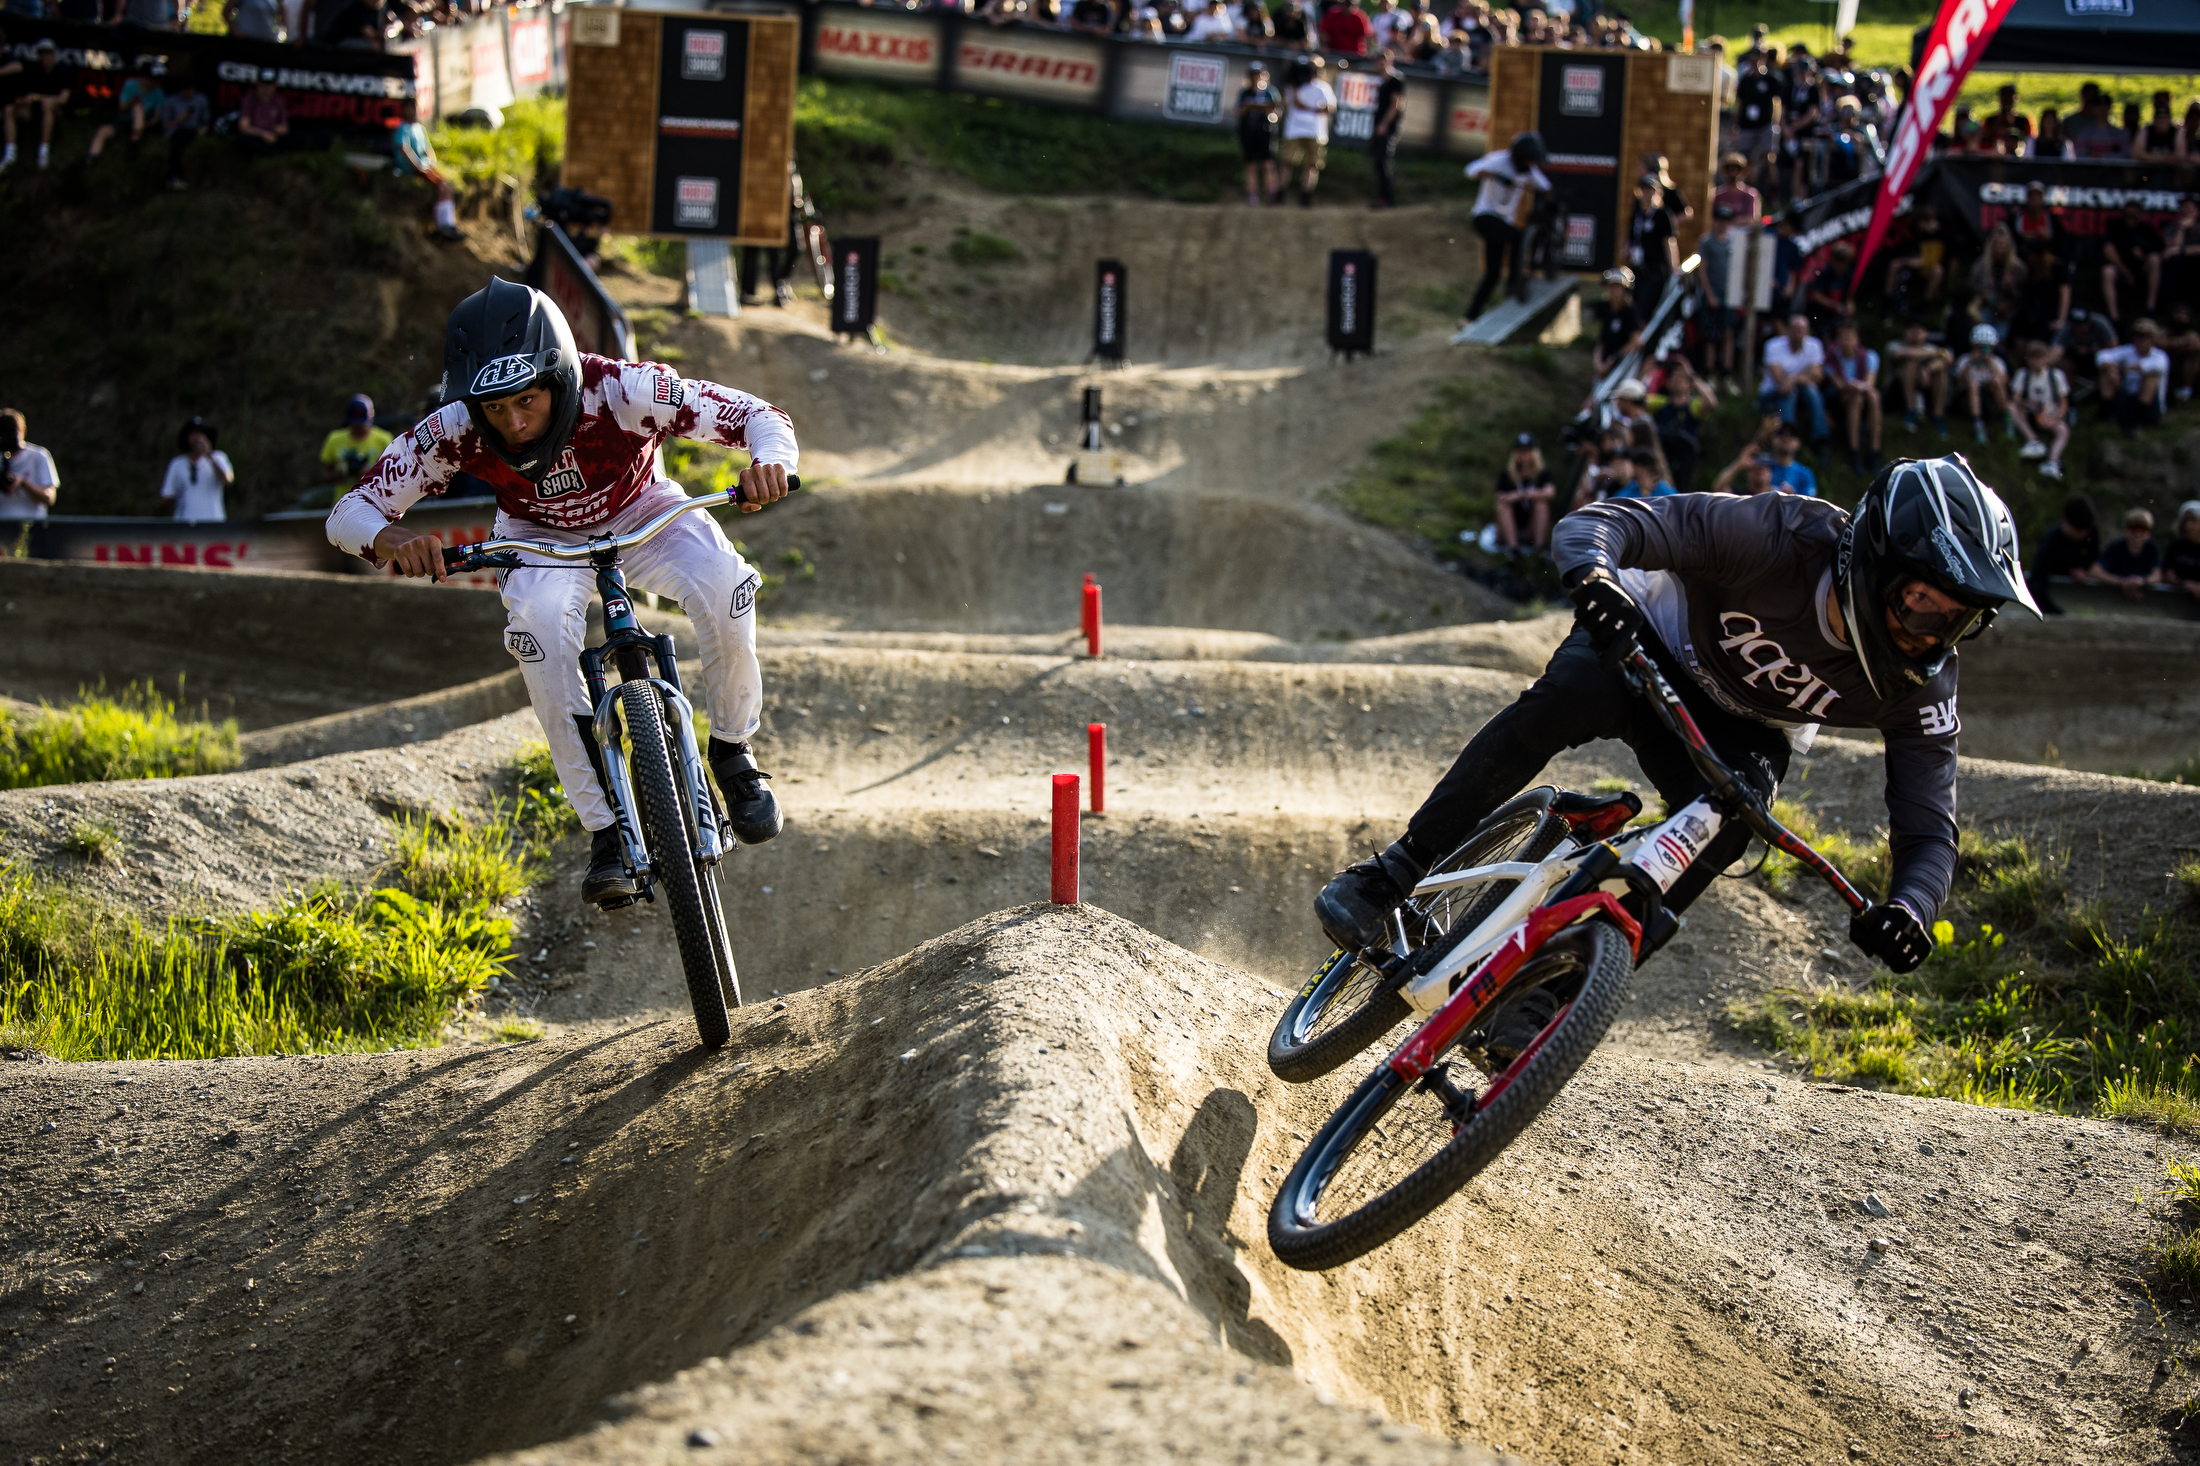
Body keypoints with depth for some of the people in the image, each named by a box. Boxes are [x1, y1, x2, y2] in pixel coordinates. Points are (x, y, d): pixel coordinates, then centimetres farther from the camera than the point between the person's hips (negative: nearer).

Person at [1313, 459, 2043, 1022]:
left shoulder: (1920, 683, -25)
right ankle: (1390, 877, -28)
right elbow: (1593, 524, -38)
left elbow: (1929, 830, -21)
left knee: (1729, 811, -31)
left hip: (1744, 731, 3)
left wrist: (1907, 908, -44)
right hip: (1654, 650, -3)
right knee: (1567, 694, -36)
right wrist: (1592, 578, -62)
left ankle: (1550, 989, -23)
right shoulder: (1781, 537, -35)